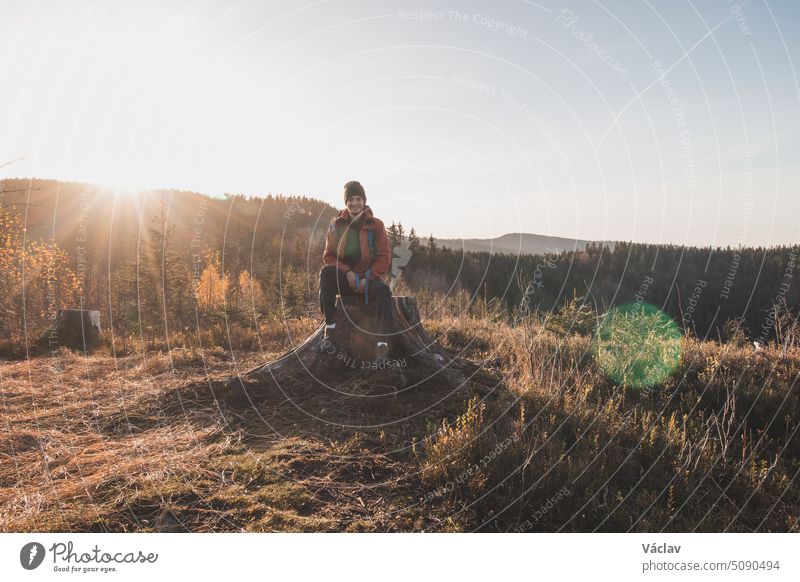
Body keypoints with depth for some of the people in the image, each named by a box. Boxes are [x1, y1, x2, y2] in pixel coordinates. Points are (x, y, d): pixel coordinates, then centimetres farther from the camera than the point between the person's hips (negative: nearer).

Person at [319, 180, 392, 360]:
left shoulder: (376, 225, 2)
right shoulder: (336, 225, 5)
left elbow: (384, 257, 0)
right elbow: (329, 256, 4)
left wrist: (367, 278, -14)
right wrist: (347, 272, -15)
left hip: (369, 278, -1)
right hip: (343, 278, 1)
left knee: (383, 290, -34)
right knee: (326, 272, -32)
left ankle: (381, 344, -39)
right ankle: (330, 328, -29)